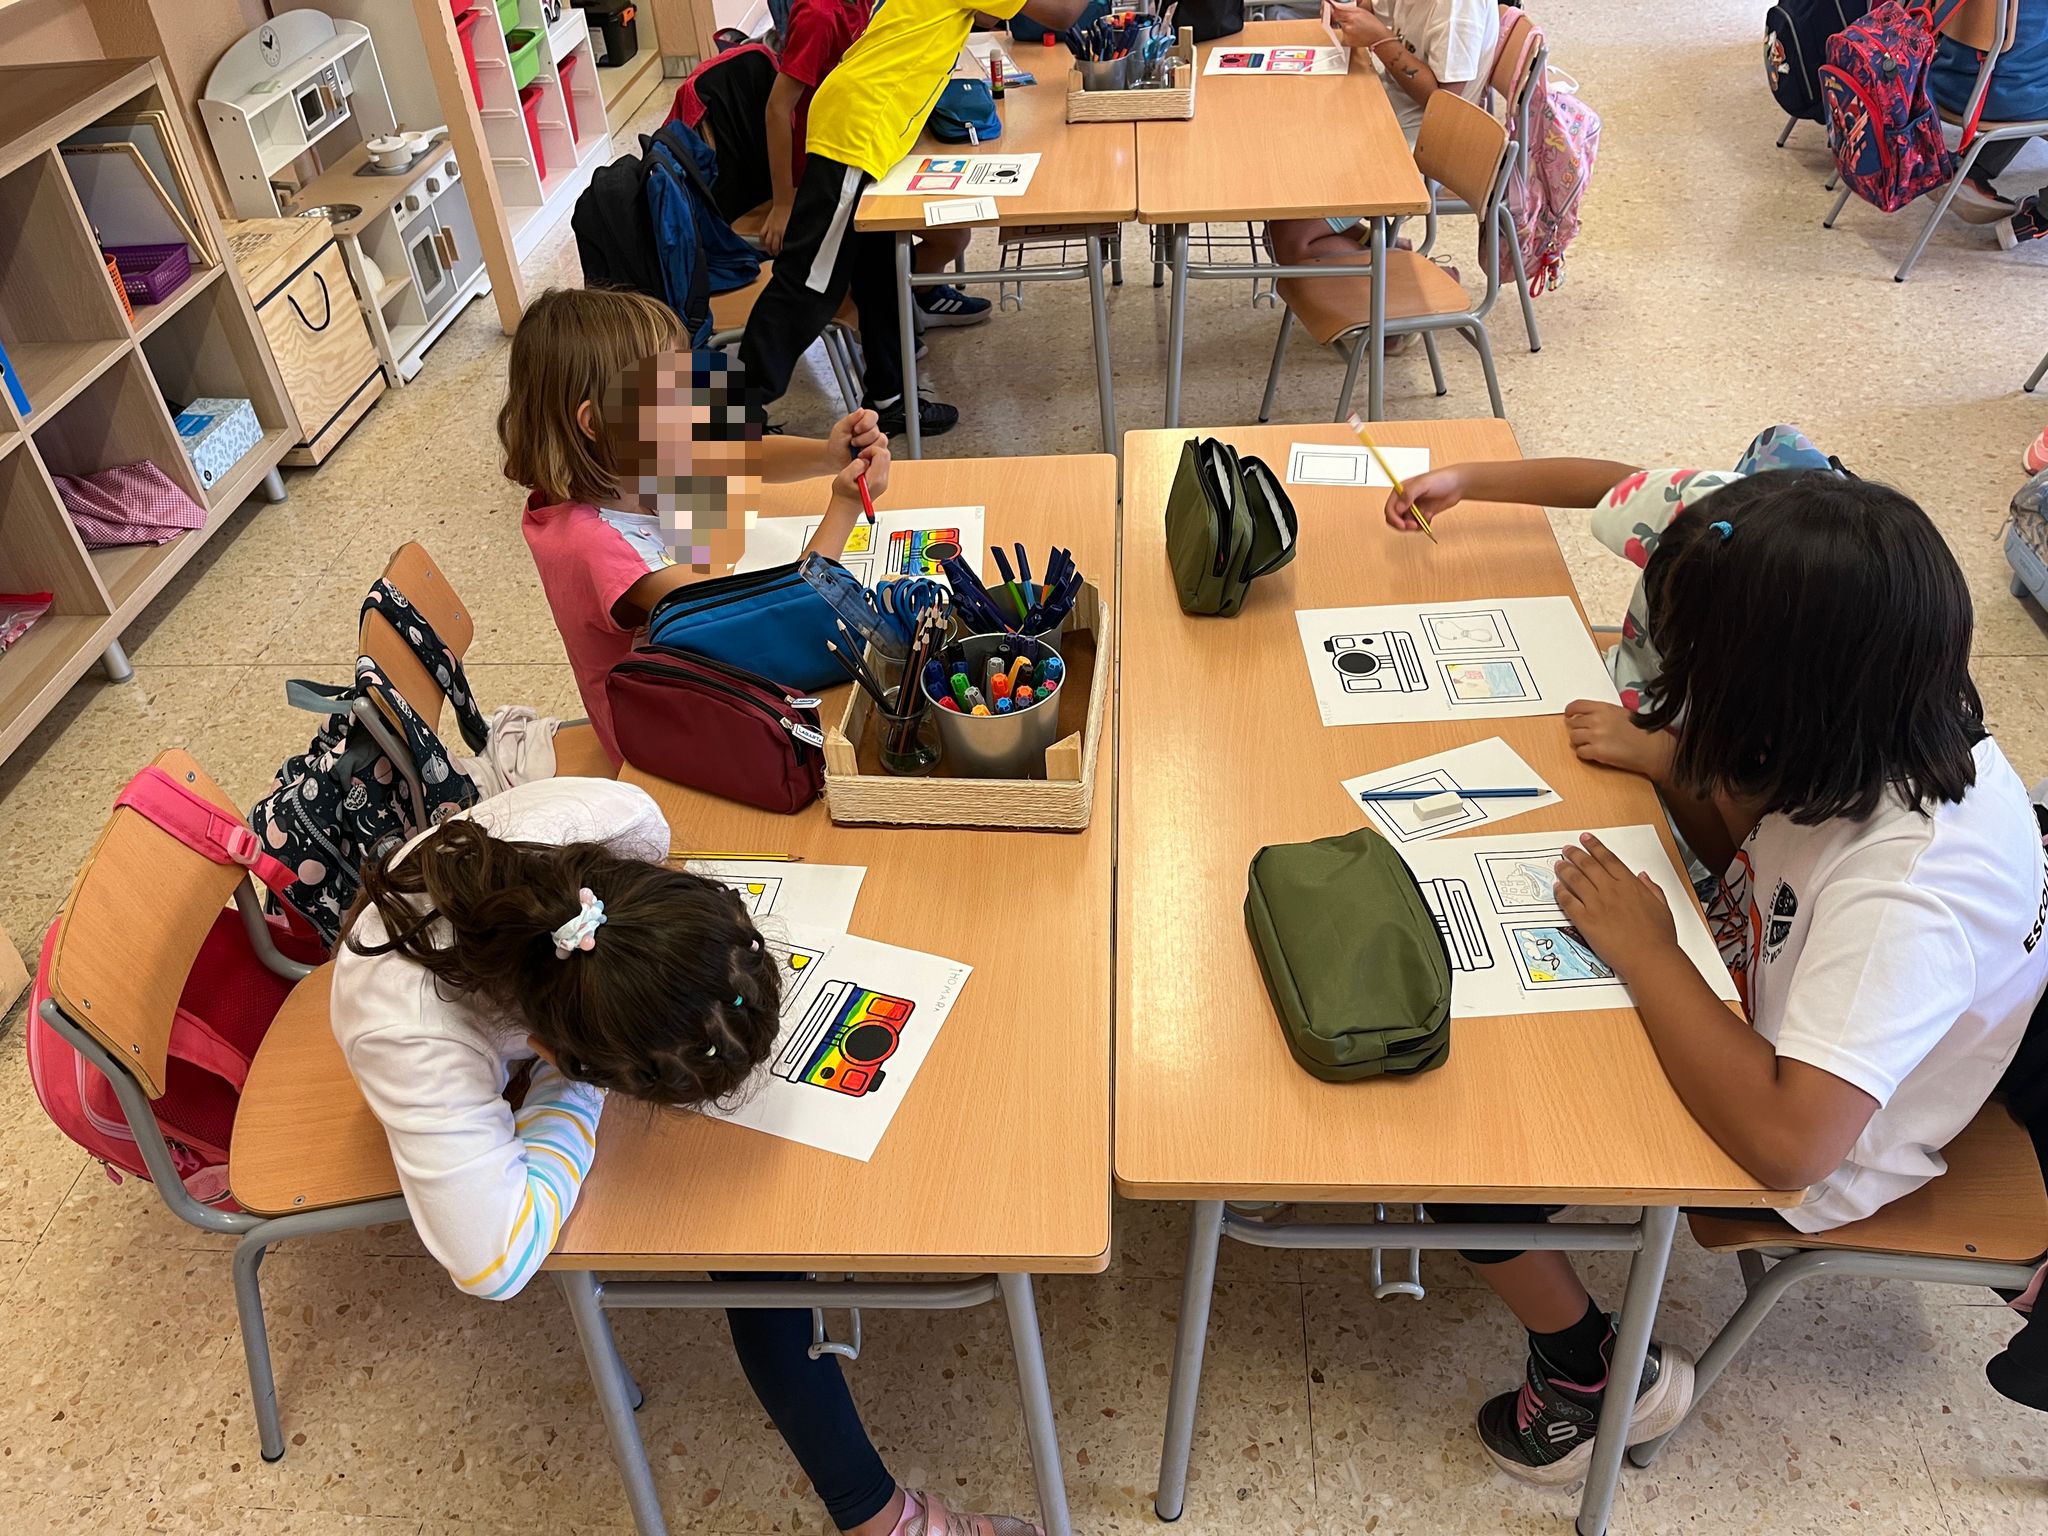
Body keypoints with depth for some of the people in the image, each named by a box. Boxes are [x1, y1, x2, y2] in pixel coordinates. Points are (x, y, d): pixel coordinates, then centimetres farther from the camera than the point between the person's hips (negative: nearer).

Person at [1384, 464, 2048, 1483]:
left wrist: (1642, 948, -33)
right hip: (1761, 1002, 8)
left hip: (1816, 1155, -8)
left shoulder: (1908, 893, -39)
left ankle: (1593, 1375, 12)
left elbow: (1787, 1139, -43)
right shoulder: (1891, 733, -14)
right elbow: (1756, 843, 6)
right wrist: (1669, 757, -13)